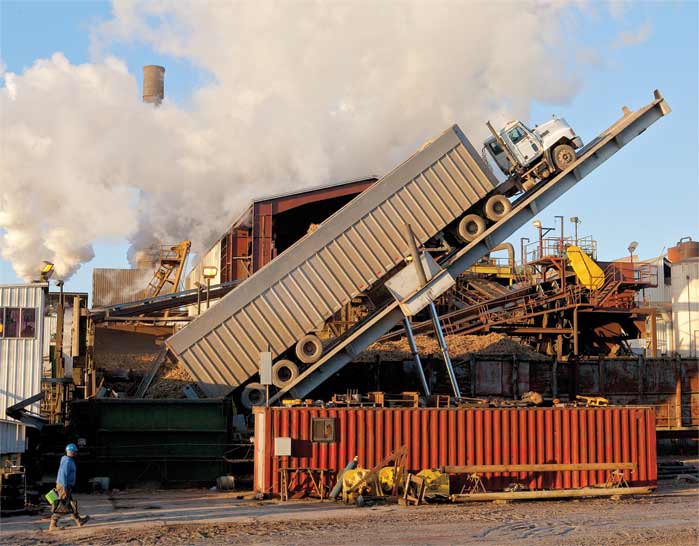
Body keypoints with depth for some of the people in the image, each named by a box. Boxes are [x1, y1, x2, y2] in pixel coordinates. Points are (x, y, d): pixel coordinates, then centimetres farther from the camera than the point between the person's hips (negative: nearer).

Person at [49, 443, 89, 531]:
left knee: (71, 504, 17)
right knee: (61, 507, -7)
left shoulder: (68, 461, 15)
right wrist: (65, 489, -24)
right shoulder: (67, 461, -17)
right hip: (64, 486, -10)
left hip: (65, 486, 10)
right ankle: (53, 525, -5)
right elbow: (63, 475, -23)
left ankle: (78, 520, 26)